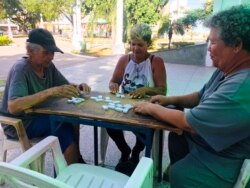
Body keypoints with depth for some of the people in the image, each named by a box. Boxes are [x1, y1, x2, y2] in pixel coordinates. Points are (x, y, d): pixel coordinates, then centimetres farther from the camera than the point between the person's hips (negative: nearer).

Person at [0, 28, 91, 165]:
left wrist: (78, 87, -19)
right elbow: (13, 106, -39)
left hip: (38, 115, 7)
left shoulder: (48, 66, -3)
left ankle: (76, 159, 8)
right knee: (66, 129, -21)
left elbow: (66, 86, 5)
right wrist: (51, 92, -47)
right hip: (18, 123, -7)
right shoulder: (20, 70, -25)